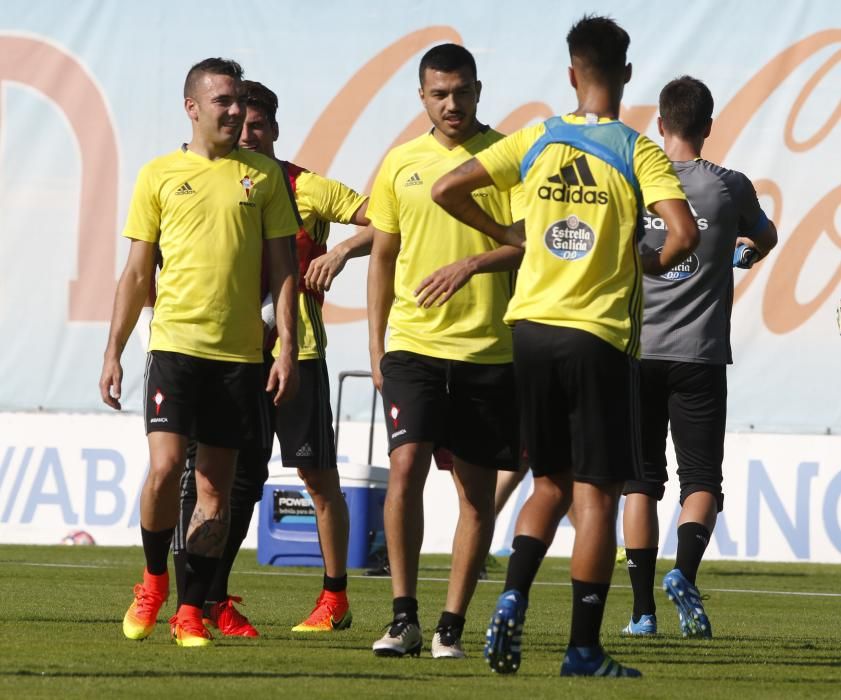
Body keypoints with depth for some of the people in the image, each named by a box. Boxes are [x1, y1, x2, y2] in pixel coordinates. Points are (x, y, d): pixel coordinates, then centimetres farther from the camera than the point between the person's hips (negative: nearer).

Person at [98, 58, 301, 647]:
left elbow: (284, 267, 8)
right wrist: (113, 352, 4)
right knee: (165, 467, -14)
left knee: (215, 487, 2)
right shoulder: (160, 175, 6)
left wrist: (288, 348, -1)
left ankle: (192, 609, 9)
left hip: (240, 351, 1)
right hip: (175, 340, -1)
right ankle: (154, 579, 10)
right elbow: (137, 273, 9)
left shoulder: (263, 175, 7)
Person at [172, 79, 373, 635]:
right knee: (239, 477, 1)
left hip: (296, 350, -3)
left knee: (318, 473, 1)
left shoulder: (307, 189, -3)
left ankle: (336, 598, 8)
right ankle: (211, 596, 3)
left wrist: (343, 250, -20)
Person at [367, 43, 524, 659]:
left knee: (477, 490, 2)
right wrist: (376, 346, 11)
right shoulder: (401, 163, 9)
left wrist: (473, 264, -21)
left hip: (490, 349, -1)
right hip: (414, 343, 1)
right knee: (406, 466, -14)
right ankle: (404, 618, -7)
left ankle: (452, 626, 10)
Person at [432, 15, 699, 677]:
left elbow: (446, 189, 3)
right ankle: (584, 648, 0)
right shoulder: (638, 153, -6)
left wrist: (506, 235, 15)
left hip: (531, 327, 4)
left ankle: (513, 602, -4)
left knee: (550, 484, 17)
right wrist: (646, 264, 3)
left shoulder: (536, 143, 5)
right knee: (596, 493, 1)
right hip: (599, 336, -4)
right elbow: (684, 232, -18)